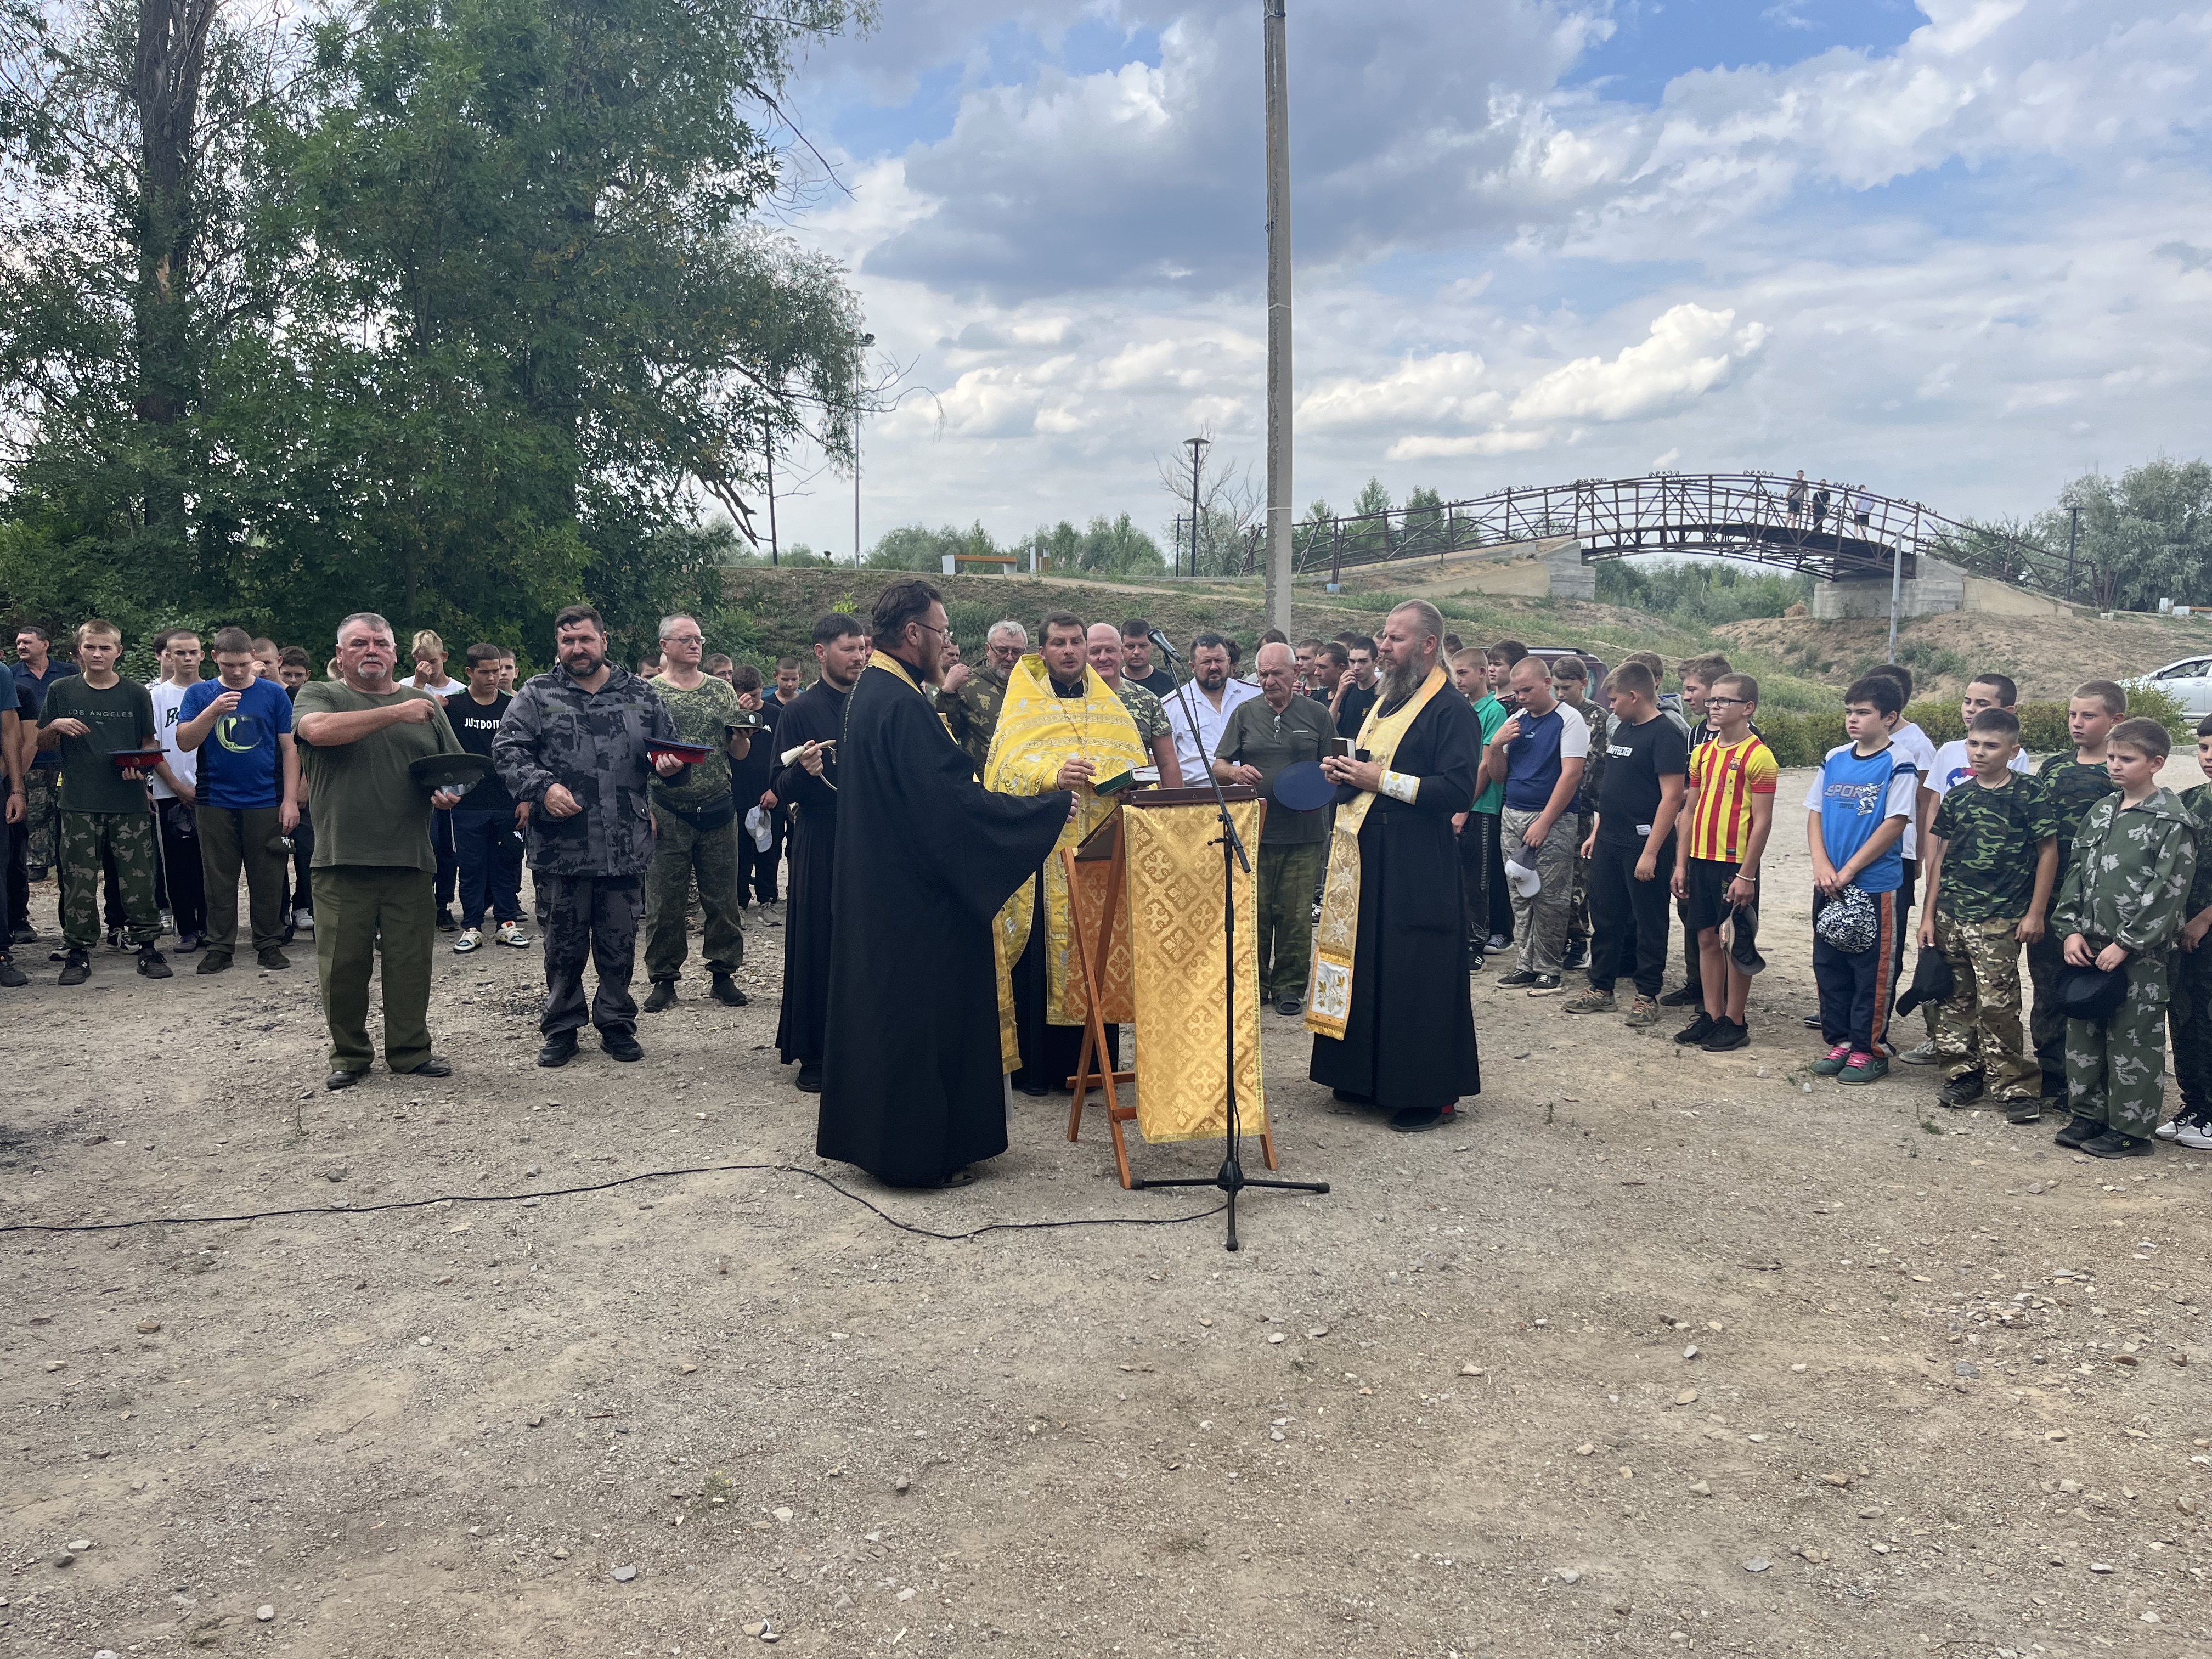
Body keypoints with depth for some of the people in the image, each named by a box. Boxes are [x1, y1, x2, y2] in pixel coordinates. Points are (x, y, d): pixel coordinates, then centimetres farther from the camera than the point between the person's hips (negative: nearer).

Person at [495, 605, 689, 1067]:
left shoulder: (640, 695, 10)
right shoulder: (537, 695, 4)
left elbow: (672, 746, 18)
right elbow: (506, 749, -2)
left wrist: (671, 765, -5)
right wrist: (542, 786, -16)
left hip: (626, 849, 1)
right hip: (562, 847, -1)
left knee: (620, 943, 9)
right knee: (565, 943, 8)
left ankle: (617, 1025, 22)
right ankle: (561, 1029, 21)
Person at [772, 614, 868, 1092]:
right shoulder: (799, 711, -1)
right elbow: (781, 789, -5)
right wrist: (804, 771, -24)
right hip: (821, 843, -3)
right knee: (818, 947, 0)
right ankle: (813, 1056, 9)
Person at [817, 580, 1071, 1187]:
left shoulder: (871, 691, 11)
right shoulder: (901, 704, -22)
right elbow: (953, 799, -26)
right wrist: (1052, 805, -18)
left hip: (879, 882, 11)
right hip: (914, 894, -11)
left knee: (886, 1010, 17)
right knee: (919, 1015, 0)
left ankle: (874, 1134, 28)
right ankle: (917, 1151, 10)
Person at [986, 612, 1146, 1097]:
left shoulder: (1109, 706, 16)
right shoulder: (1023, 705, 4)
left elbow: (1137, 764, 8)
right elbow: (1008, 765, -11)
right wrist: (1054, 775, -30)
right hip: (1043, 851, -3)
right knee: (1038, 956, -4)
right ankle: (1036, 1065, 4)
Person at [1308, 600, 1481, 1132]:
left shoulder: (1450, 711, -10)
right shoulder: (1384, 703, 18)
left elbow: (1458, 789, -21)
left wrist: (1382, 779, -19)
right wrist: (1344, 773, 7)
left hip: (1417, 871, -9)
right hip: (1365, 861, 9)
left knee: (1417, 979, -5)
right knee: (1366, 970, 12)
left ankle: (1433, 1094, 4)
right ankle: (1368, 1078, 23)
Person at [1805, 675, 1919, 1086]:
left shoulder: (1898, 765, -9)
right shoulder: (1834, 760, 8)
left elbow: (1895, 824, -14)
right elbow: (1815, 813, 8)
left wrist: (1848, 870, -14)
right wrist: (1821, 865, -6)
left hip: (1875, 885, -6)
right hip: (1829, 884, 6)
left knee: (1872, 970, 3)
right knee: (1829, 966, 12)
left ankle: (1868, 1049, 14)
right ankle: (1839, 1040, 24)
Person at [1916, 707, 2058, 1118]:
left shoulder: (2028, 795, -4)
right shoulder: (1957, 797, 8)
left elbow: (2048, 853, -3)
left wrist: (2035, 913, -5)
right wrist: (1928, 914, 10)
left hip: (1999, 920, -5)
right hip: (1950, 916, 5)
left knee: (1998, 1005, -7)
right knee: (1955, 1001, 10)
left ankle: (2016, 1085, 3)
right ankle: (1963, 1073, 22)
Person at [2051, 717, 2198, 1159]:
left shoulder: (2172, 822, -10)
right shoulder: (2101, 813, 11)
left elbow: (2167, 893, -15)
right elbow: (2077, 873, 12)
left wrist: (2125, 944, -17)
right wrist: (2071, 929, 1)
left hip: (2139, 953, -7)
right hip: (2090, 947, 7)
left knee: (2134, 1042, 1)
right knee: (2083, 1034, 13)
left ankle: (2131, 1130, 11)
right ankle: (2089, 1114, 26)